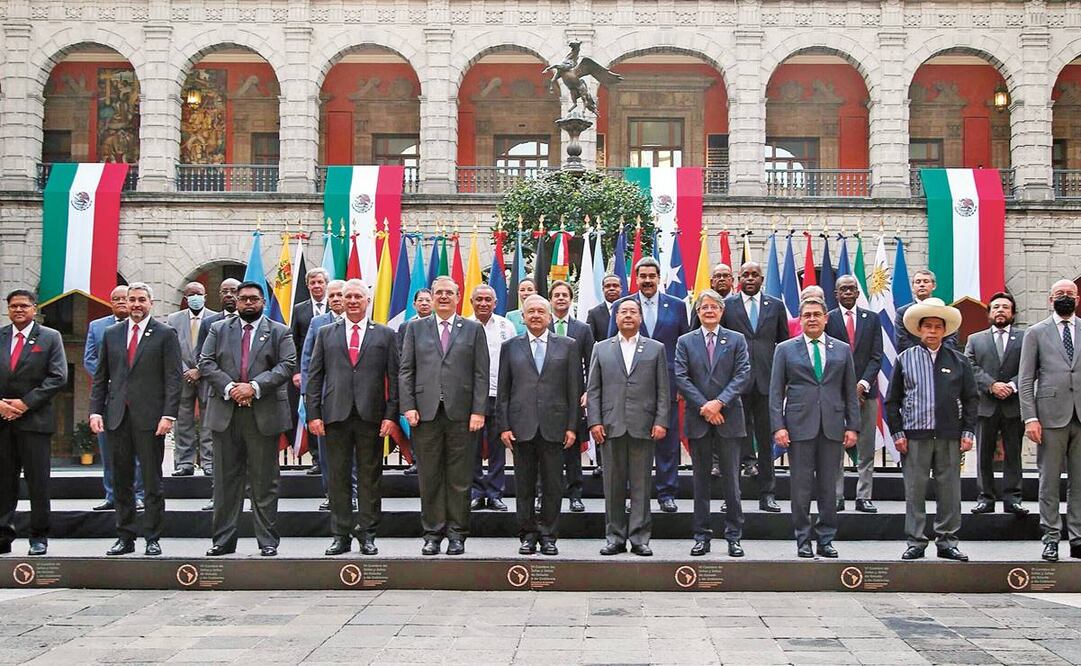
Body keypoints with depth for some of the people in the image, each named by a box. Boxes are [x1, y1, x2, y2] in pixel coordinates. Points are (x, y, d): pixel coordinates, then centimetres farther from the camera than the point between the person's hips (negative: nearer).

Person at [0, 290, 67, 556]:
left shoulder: (50, 337, 4)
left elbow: (58, 377, -4)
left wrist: (25, 403, -11)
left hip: (34, 419, -3)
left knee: (38, 482, 0)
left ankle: (39, 538, 8)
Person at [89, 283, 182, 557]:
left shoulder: (165, 334, 1)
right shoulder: (111, 334, 13)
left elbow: (174, 378, -4)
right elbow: (100, 377, 13)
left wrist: (169, 415, -12)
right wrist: (95, 411, 1)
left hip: (149, 418, -4)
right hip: (117, 418, 4)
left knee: (152, 481, 1)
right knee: (122, 481, 9)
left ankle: (152, 539, 8)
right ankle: (125, 537, 16)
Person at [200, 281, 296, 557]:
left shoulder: (279, 332, 6)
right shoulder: (218, 330, 12)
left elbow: (287, 365, -5)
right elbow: (206, 363, 4)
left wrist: (254, 387, -15)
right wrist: (228, 387, -12)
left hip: (264, 415, -2)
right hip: (225, 414, 2)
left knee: (265, 481, 2)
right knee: (226, 480, 6)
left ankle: (268, 541, 8)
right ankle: (223, 539, 13)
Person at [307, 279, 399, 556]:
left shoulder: (385, 335, 8)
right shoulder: (326, 333, 12)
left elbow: (394, 378, 4)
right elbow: (314, 376, 9)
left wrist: (391, 415, -5)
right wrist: (313, 414, 0)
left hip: (371, 417, -1)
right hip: (336, 416, 1)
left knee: (369, 478, 4)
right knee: (338, 477, 5)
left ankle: (367, 535, 12)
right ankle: (341, 536, 12)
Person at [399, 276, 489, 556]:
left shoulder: (473, 330, 8)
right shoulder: (416, 328, 11)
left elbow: (481, 374, 3)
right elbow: (405, 371, 7)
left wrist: (478, 411, -6)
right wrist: (408, 407, -4)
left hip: (461, 414, -1)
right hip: (426, 412, 1)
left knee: (459, 478, 3)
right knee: (430, 477, 5)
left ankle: (457, 534, 11)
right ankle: (433, 533, 13)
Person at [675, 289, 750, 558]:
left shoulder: (736, 340, 6)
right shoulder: (685, 342, 7)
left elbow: (743, 374, -4)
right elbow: (681, 378, -2)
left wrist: (719, 402, -15)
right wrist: (704, 407, -11)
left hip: (728, 417, -1)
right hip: (698, 420, 1)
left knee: (731, 479, 2)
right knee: (701, 480, 7)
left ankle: (734, 536, 9)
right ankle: (701, 536, 12)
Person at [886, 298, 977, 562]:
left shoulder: (958, 361, 9)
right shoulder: (905, 359, 6)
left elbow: (971, 399, 10)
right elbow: (892, 400, 7)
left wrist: (968, 432, 2)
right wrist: (897, 433, 0)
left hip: (949, 437, 1)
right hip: (915, 436, -1)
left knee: (949, 491, 4)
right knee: (914, 491, 1)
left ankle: (947, 542, 14)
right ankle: (916, 543, 9)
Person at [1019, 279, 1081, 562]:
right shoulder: (1036, 333, 7)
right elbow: (1026, 380, 3)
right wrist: (1030, 418, -6)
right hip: (1052, 415, -2)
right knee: (1049, 481, 2)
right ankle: (1051, 538, 9)